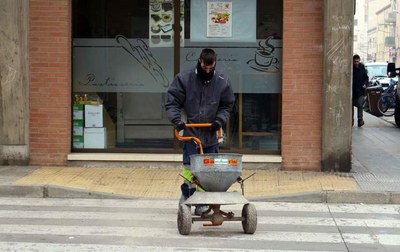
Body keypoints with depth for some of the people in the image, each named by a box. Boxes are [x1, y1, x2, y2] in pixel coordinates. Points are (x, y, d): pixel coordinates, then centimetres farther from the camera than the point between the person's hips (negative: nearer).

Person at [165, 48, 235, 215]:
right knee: (189, 165, -7)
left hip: (211, 133, 2)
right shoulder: (184, 79, -2)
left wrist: (220, 120, -5)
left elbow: (227, 106, 12)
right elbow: (172, 102, 0)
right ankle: (186, 194, 14)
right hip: (190, 132, -1)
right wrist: (176, 119, -15)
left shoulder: (222, 82, 3)